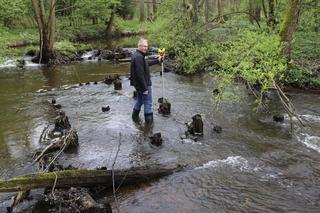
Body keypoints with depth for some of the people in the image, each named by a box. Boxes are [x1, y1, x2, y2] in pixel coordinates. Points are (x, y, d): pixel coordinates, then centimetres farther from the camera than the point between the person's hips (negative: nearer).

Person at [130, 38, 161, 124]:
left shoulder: (136, 55, 9)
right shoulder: (139, 57, -25)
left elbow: (146, 63, 27)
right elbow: (140, 74, -28)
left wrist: (157, 60, 31)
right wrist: (145, 88, -25)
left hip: (138, 84, 10)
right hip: (144, 84, -10)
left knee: (140, 100, 26)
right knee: (148, 103, 2)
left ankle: (135, 117, 38)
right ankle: (149, 122, 11)